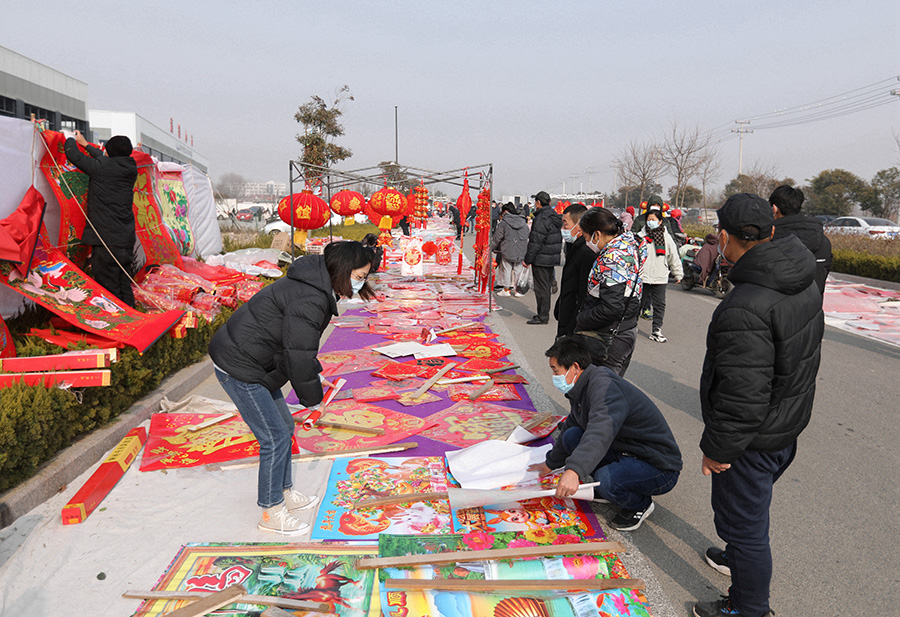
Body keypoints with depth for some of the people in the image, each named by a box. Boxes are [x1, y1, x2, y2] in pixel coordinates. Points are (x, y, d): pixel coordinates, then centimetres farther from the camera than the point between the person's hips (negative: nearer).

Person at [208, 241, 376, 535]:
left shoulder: (319, 287, 6)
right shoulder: (310, 300, -27)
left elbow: (300, 348, 15)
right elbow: (299, 355, -24)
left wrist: (310, 387, 12)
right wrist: (312, 395, -9)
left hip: (253, 362, 11)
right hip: (239, 368, -11)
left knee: (284, 426, 19)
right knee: (275, 437, -4)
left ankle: (283, 492, 36)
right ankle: (271, 513, 13)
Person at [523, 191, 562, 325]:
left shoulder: (541, 219, -18)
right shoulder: (555, 216, 11)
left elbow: (536, 242, -20)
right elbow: (559, 239, 17)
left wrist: (528, 259, -14)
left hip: (541, 258, -9)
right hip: (553, 258, 9)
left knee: (541, 287, -3)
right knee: (546, 286, 17)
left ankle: (542, 317, 1)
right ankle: (544, 313, 26)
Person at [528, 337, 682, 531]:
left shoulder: (603, 385, -25)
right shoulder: (581, 390, 7)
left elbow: (602, 429, -43)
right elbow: (570, 426, 24)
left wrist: (573, 471, -54)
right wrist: (550, 464, 31)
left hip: (660, 467, -9)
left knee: (606, 481, -34)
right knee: (572, 435, -4)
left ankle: (640, 504, -2)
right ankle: (603, 490, 9)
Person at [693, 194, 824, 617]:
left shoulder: (744, 309, -33)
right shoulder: (805, 284, -1)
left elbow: (743, 395, -31)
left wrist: (717, 447, -17)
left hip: (753, 439, -9)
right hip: (789, 423, 9)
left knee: (742, 516, 10)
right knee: (751, 505, 30)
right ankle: (740, 556, 54)